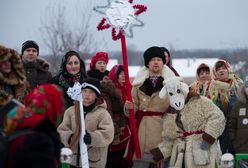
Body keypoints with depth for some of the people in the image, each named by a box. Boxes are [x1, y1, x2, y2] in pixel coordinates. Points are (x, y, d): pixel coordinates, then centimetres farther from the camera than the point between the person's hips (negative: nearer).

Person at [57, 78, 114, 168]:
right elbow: (61, 131, 3)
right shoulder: (70, 111, 7)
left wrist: (92, 137, -32)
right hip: (72, 160, 4)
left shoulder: (102, 113, -5)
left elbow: (107, 134, -16)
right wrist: (69, 137, -19)